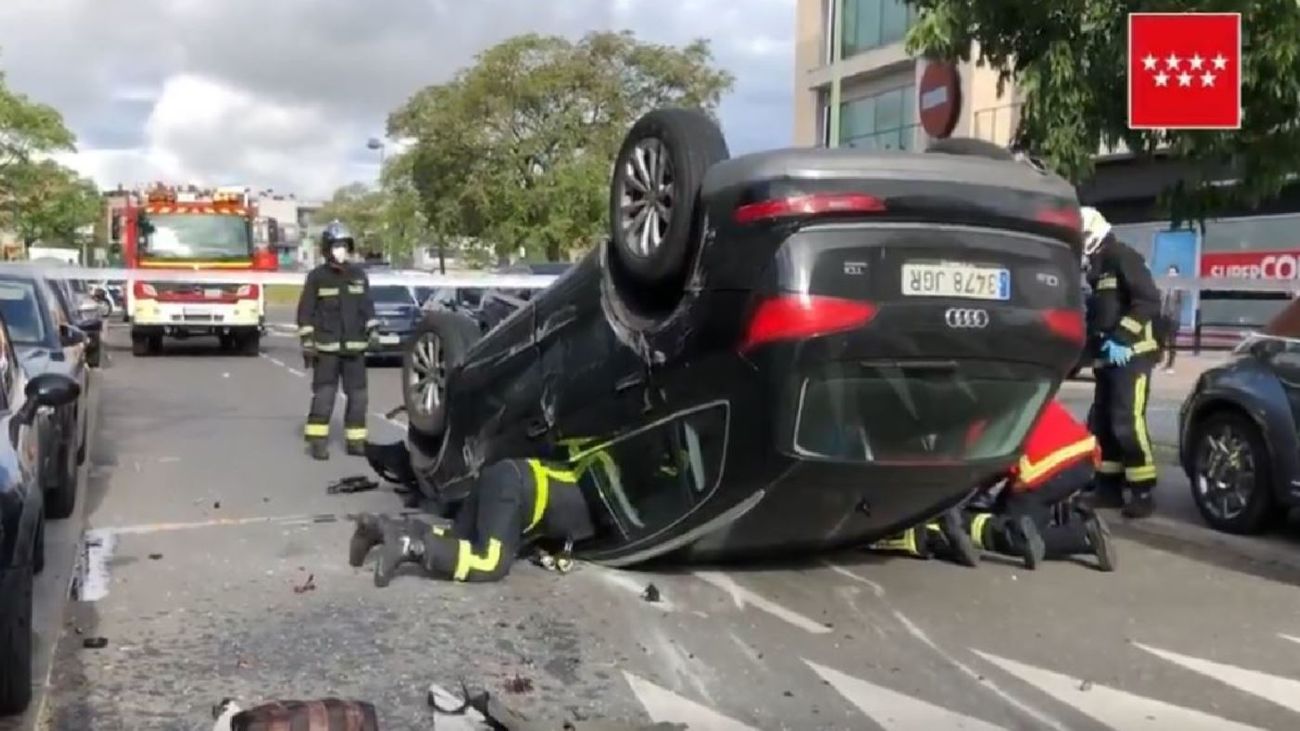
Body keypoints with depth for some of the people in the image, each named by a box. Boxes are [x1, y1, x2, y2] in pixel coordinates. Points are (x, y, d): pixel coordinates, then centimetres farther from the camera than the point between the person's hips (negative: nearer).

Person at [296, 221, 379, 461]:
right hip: (326, 347, -4)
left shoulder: (359, 275, 9)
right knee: (323, 395, -4)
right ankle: (318, 441, 3)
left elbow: (368, 307, 15)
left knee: (357, 395, 6)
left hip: (354, 347, 4)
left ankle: (355, 441, 15)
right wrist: (307, 343, -7)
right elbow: (305, 312, -2)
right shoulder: (317, 277, -2)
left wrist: (372, 331, 3)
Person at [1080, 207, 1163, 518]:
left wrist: (1121, 338, -22)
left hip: (1131, 354, -10)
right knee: (1102, 423, 9)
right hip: (1107, 359, 10)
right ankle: (1110, 486, 16)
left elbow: (1149, 301, -18)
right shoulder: (1095, 268, 20)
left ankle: (1143, 491, -8)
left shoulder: (1123, 257, -8)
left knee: (1127, 422, -14)